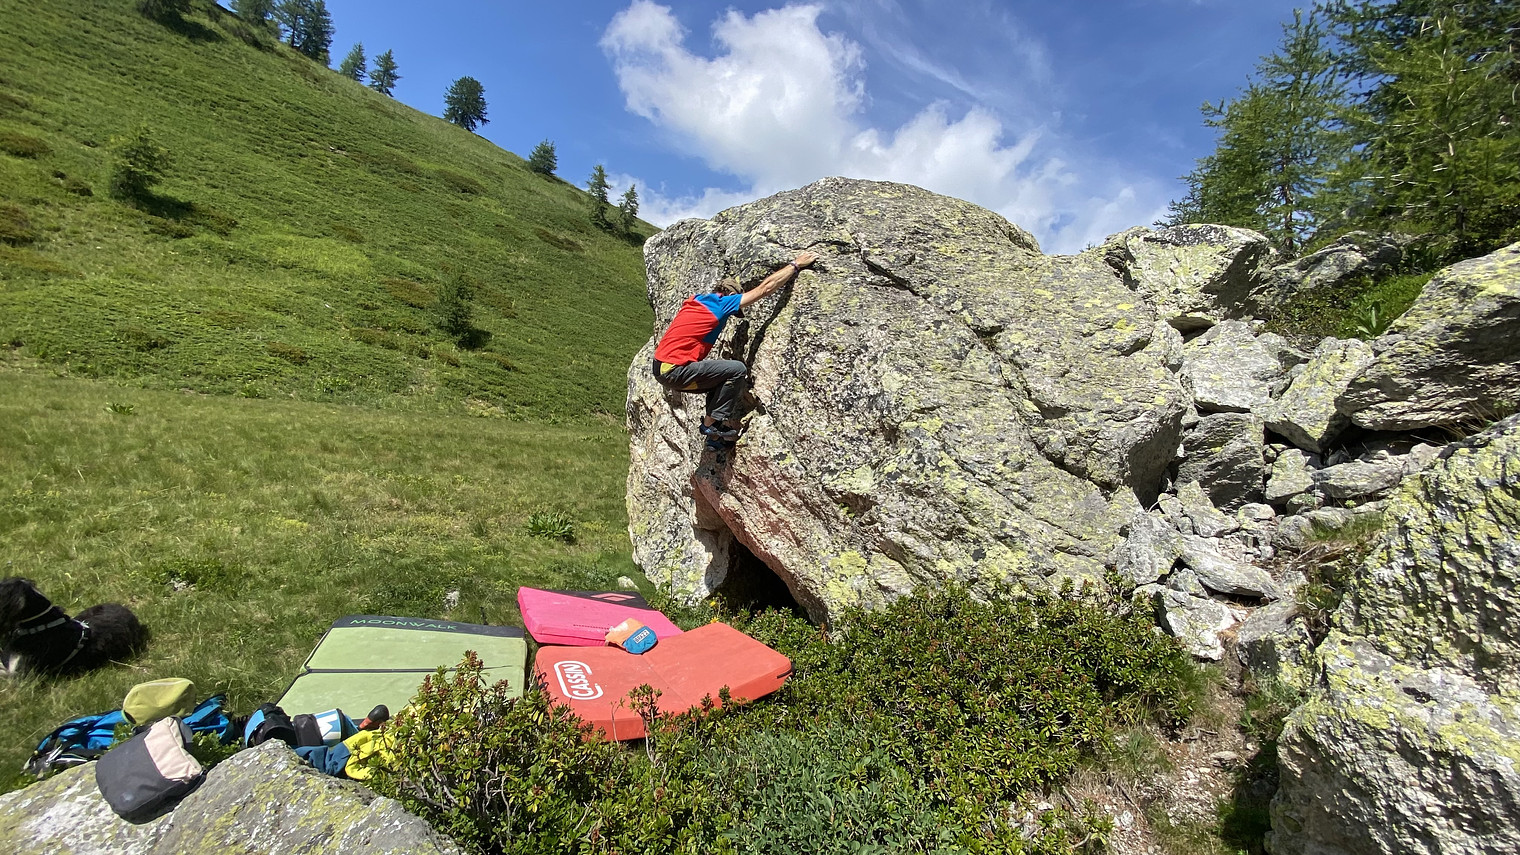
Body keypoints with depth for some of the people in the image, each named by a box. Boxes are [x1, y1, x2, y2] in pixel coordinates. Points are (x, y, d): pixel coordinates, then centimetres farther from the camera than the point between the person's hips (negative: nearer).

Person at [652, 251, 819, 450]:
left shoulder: (697, 300, 16)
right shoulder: (721, 304, -6)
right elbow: (765, 288, -3)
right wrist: (795, 265, 6)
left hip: (661, 367, 9)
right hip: (675, 371, -9)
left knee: (721, 379, 22)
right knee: (737, 370, -10)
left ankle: (715, 436, 19)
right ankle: (711, 423, -1)